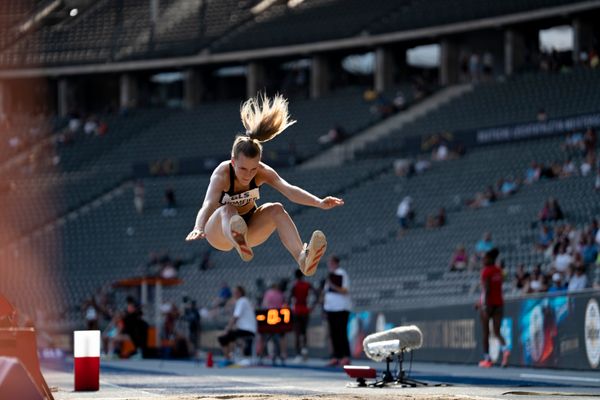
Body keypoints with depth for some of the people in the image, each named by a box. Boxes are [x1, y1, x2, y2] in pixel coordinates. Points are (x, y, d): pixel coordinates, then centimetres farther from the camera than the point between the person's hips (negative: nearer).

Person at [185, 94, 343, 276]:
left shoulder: (262, 172, -18)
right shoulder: (222, 174, -28)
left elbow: (288, 189, -32)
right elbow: (208, 204, -44)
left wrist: (319, 203, -48)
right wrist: (198, 229, -64)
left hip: (249, 228, 4)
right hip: (220, 231, -4)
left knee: (276, 209, -25)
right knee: (228, 211, -37)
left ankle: (302, 259, -46)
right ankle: (238, 241, -74)